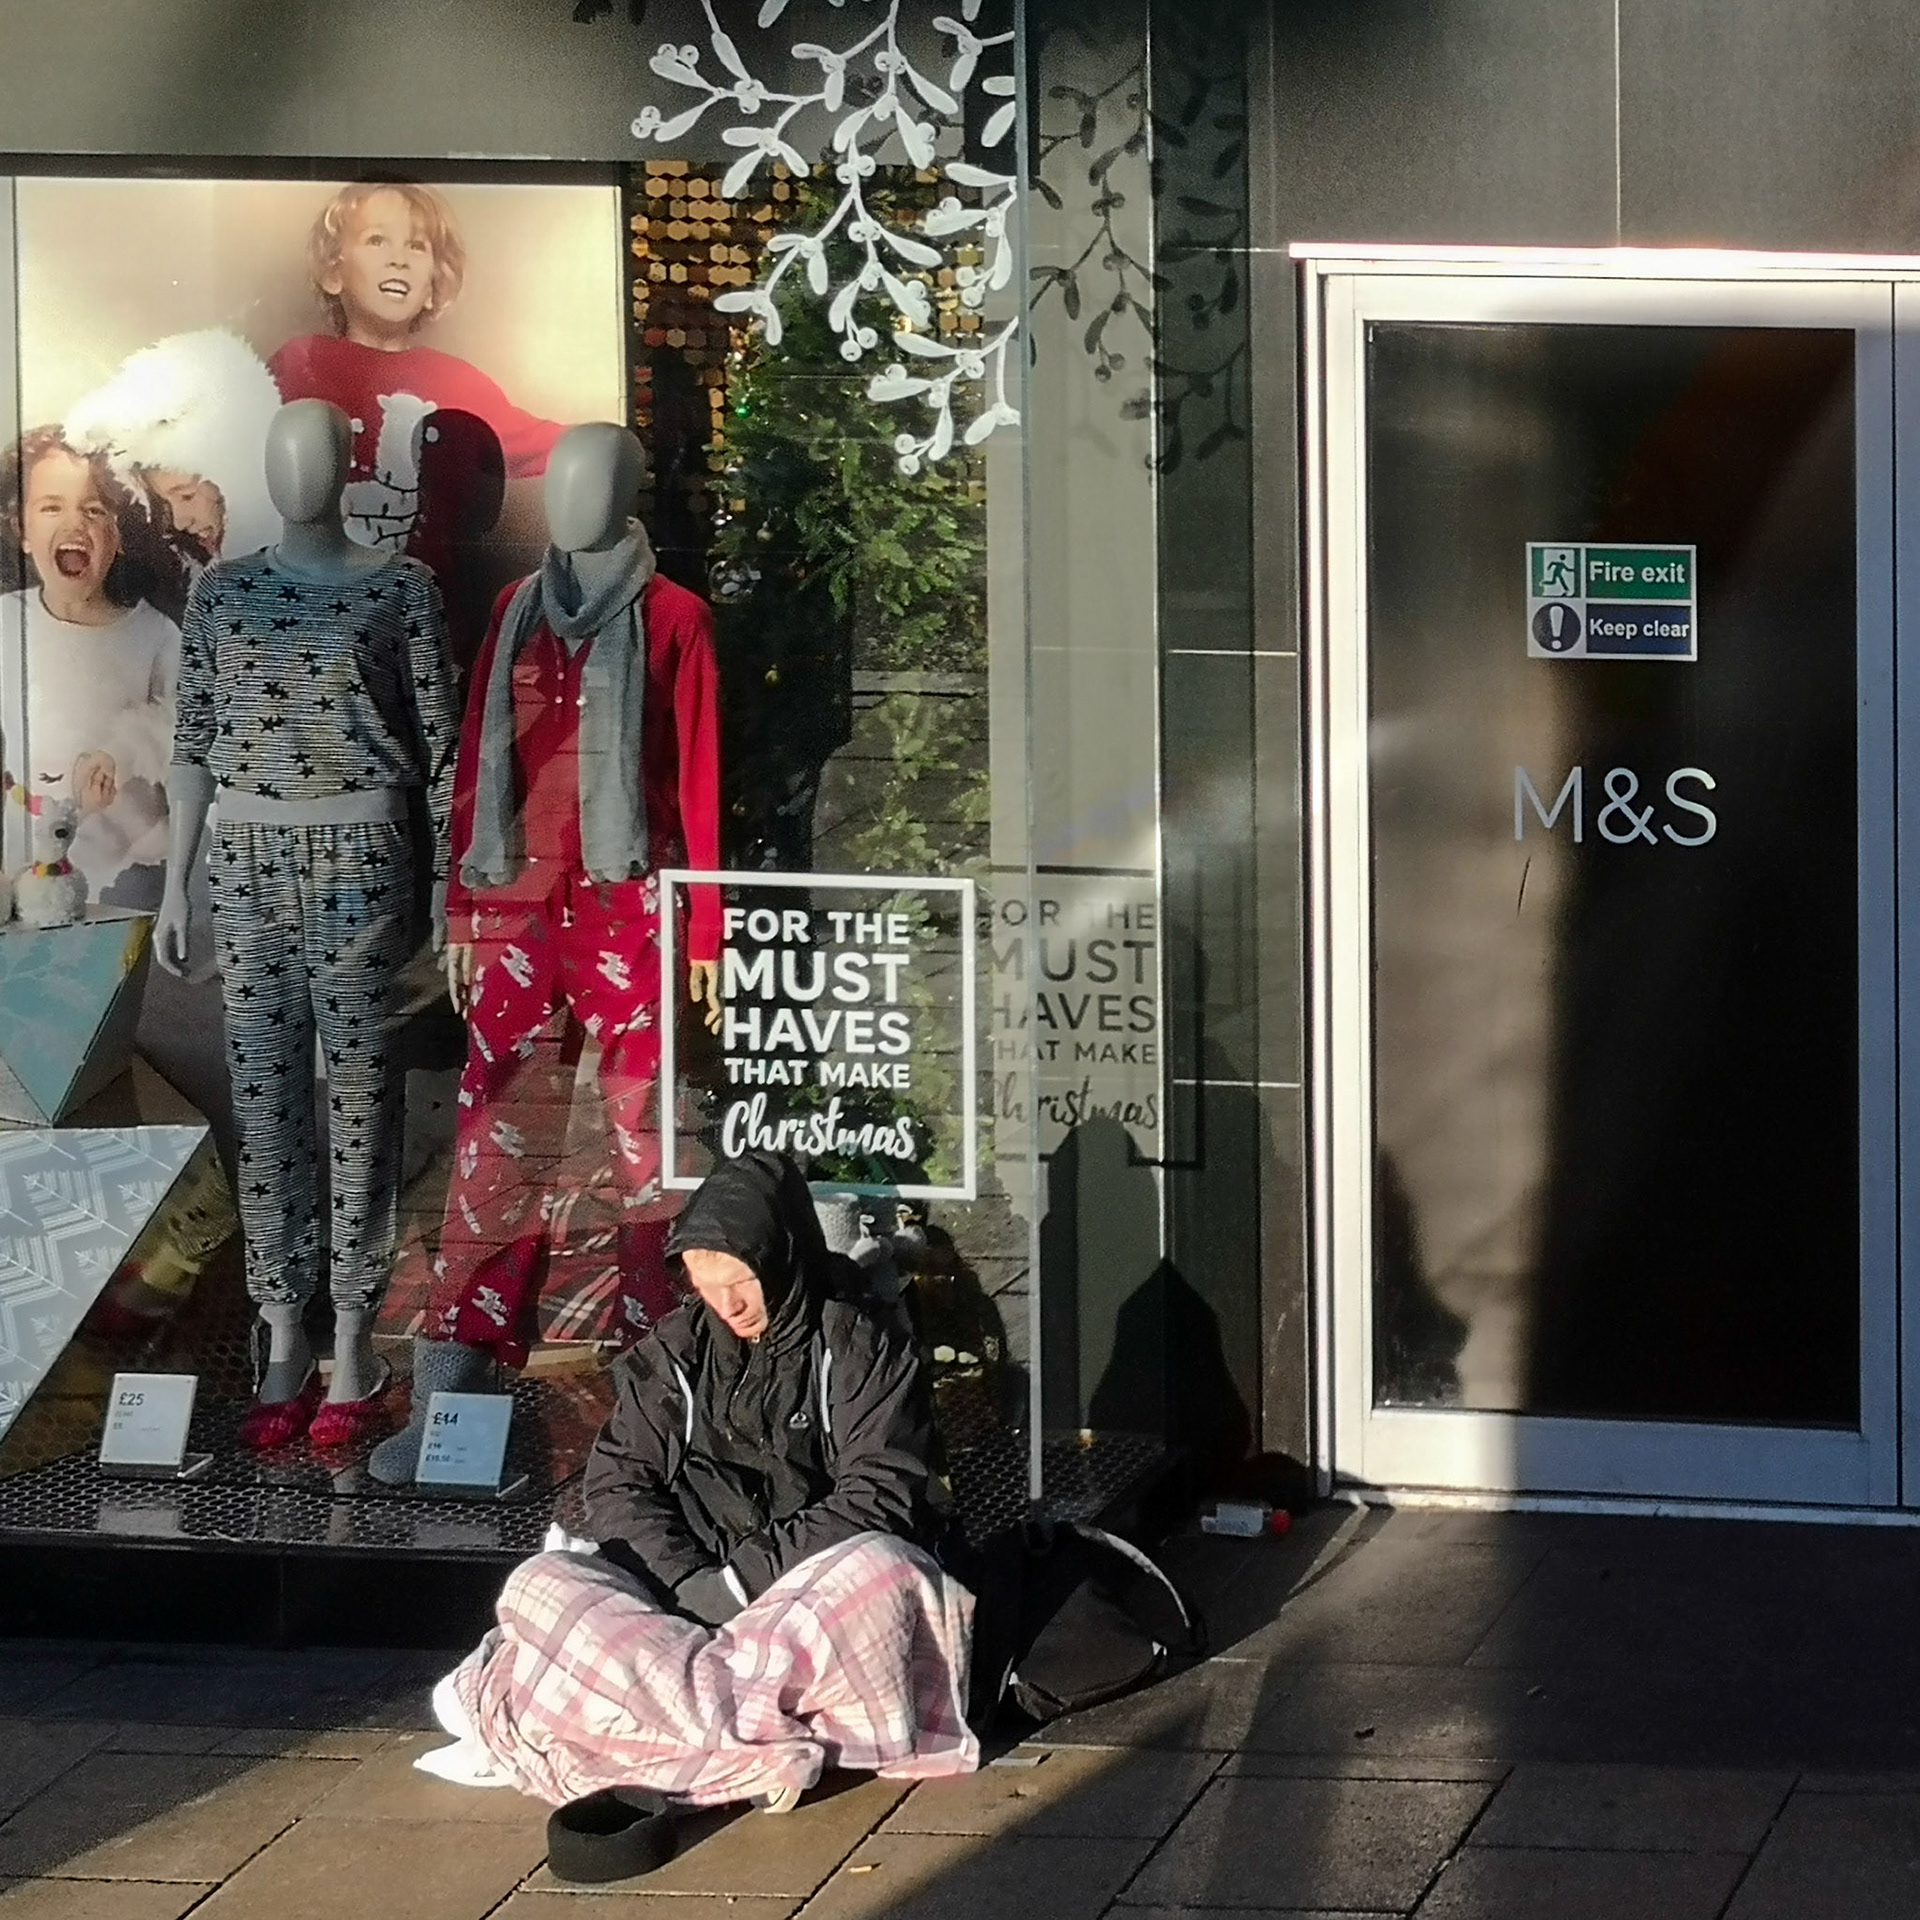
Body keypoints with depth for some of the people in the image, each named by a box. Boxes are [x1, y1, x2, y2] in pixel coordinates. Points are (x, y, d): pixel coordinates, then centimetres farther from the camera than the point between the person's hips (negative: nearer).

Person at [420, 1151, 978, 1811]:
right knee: (539, 1585, -21)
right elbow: (618, 1483, 6)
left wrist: (747, 1575, -15)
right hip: (682, 1591, 2)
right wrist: (689, 1582, -13)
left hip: (813, 1589, -2)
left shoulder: (863, 1346, 2)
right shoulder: (675, 1350, 11)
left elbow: (878, 1497, -6)